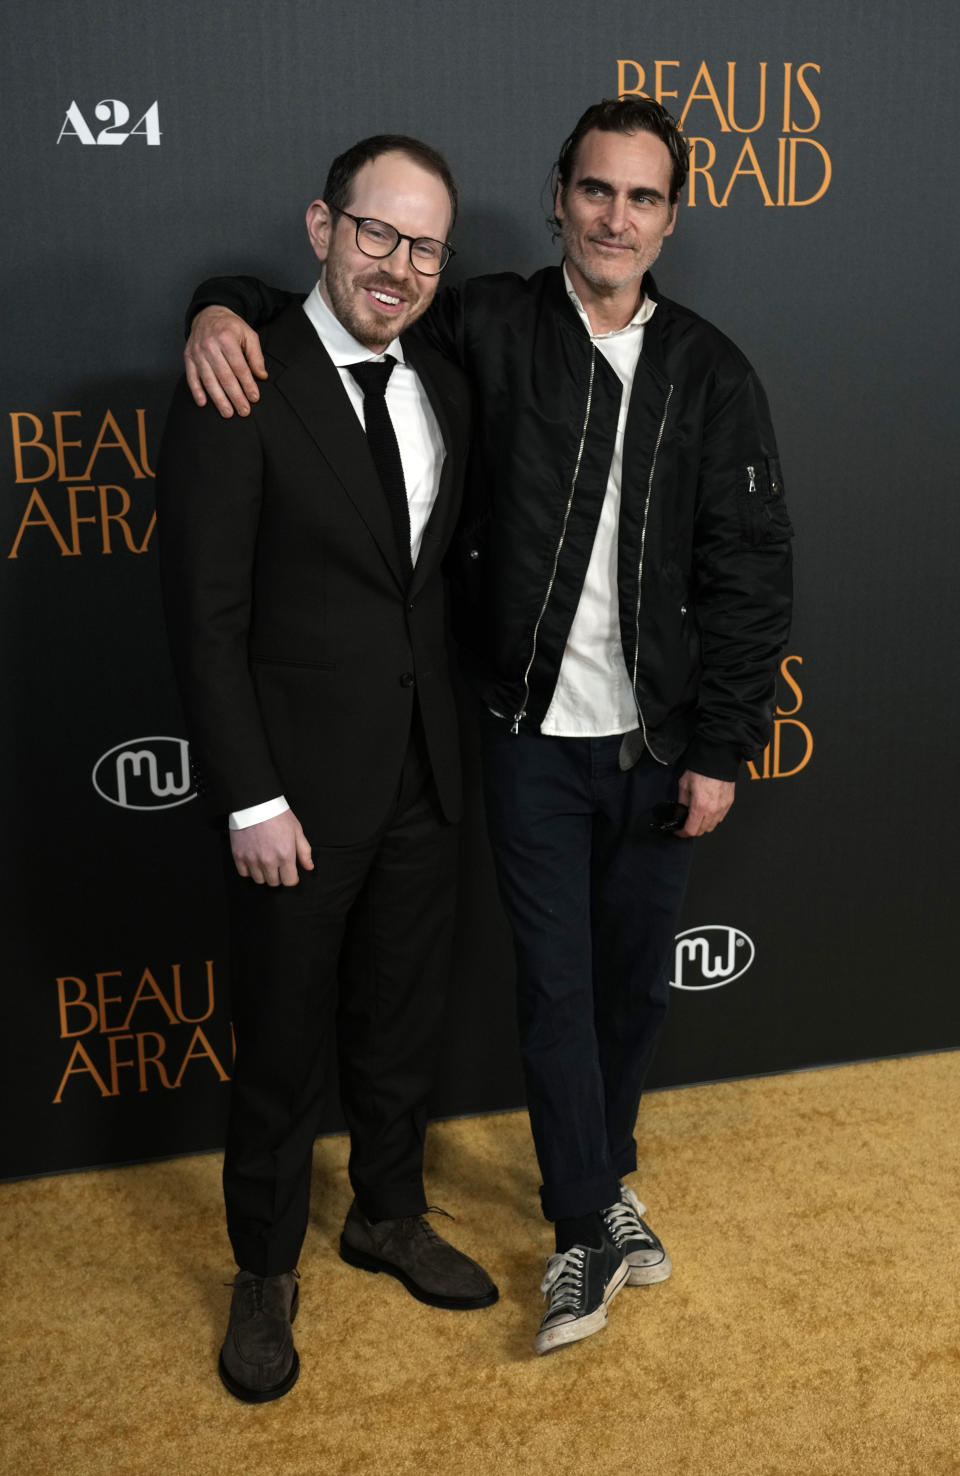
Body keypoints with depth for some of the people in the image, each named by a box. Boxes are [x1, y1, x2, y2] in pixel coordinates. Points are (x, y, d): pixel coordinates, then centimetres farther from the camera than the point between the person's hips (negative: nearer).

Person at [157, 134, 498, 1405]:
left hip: (422, 779, 6)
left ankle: (390, 1218, 44)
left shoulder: (444, 391, 6)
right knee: (283, 1047, 11)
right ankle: (267, 1273, 33)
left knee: (403, 1025, 21)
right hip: (298, 787, -5)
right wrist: (250, 801, -16)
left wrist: (450, 742, 7)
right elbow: (205, 616, -15)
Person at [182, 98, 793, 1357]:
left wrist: (720, 749, -5)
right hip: (535, 738, -2)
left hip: (663, 742, 2)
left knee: (636, 976, 16)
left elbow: (751, 574, -1)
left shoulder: (709, 372, -1)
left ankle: (607, 1173, 40)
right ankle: (589, 1229, 22)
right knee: (555, 985, 5)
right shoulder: (489, 330, -4)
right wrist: (228, 308, -17)